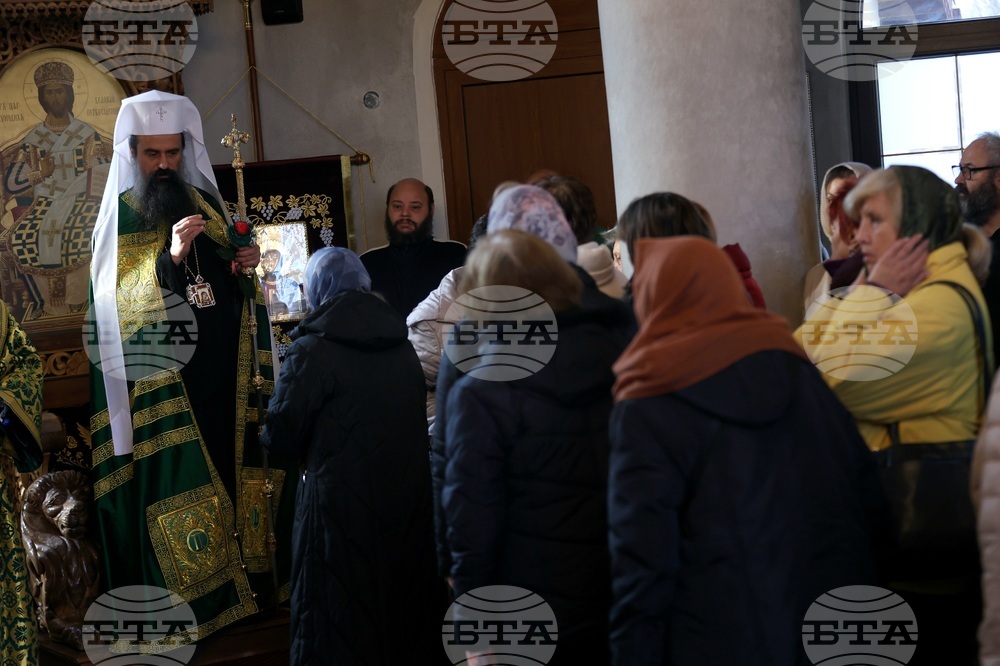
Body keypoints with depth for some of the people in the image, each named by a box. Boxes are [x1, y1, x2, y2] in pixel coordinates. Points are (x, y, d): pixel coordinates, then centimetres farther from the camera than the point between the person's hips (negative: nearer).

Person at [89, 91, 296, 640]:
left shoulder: (206, 204, 12)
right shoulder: (117, 219, -1)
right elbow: (115, 304, -12)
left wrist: (245, 267, -1)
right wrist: (168, 258, -25)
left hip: (226, 373, 5)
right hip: (163, 383, -5)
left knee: (240, 470, 6)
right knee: (177, 491, -6)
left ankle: (252, 584, 17)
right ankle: (191, 607, 2)